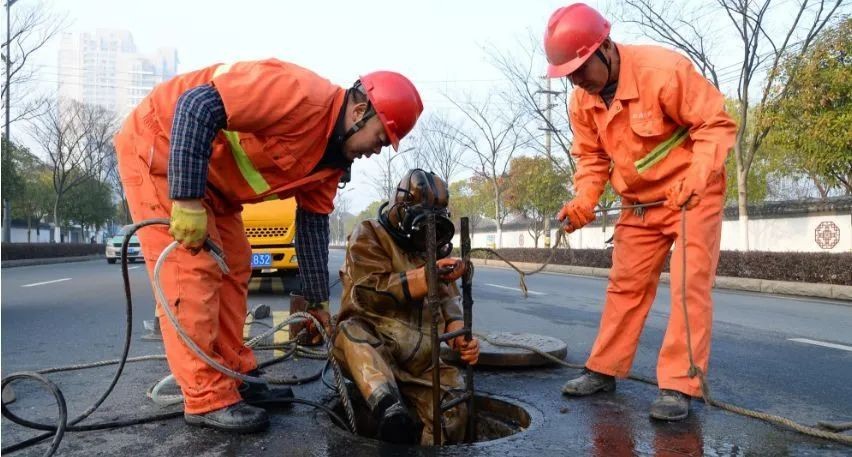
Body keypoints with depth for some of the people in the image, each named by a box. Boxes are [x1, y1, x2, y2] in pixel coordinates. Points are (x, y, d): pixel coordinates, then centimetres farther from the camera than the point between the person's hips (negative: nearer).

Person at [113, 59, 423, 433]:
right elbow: (197, 106, -32)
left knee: (232, 267, 9)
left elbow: (313, 226, 7)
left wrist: (319, 304, 10)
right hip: (158, 148, -9)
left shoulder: (330, 159, 0)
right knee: (193, 269, -12)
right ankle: (207, 399, -5)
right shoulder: (302, 94, -29)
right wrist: (187, 200, -32)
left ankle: (236, 376, 19)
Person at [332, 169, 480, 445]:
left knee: (453, 413, -20)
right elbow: (369, 291, -18)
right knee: (353, 331, -39)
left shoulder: (435, 248, 18)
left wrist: (460, 337, -10)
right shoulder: (369, 236, 0)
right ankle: (387, 405, -53)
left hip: (425, 356, 5)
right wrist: (427, 276, -28)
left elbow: (447, 303, 12)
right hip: (368, 348, -4)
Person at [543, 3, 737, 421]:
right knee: (626, 285, 9)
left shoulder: (663, 70, -25)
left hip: (694, 194, -5)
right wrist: (583, 202, -14)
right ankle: (604, 370, 19)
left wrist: (695, 179, -35)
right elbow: (592, 158, 2)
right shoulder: (582, 100, -6)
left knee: (689, 285, -8)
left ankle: (678, 386, -2)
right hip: (639, 203, 6)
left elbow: (717, 124, -22)